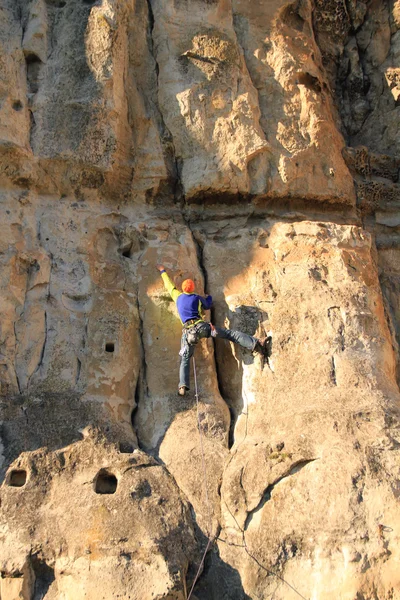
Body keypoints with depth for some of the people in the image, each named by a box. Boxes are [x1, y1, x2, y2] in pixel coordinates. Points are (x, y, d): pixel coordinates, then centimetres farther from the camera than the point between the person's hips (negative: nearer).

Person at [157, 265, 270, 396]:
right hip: (201, 326, 0)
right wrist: (209, 297, 56)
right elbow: (207, 306, 35)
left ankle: (183, 385, -20)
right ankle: (256, 343, -16)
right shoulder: (197, 298, 16)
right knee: (230, 334, -3)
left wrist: (163, 271, 48)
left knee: (185, 359, -1)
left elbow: (169, 285, 33)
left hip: (188, 330, 1)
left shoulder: (177, 296, 17)